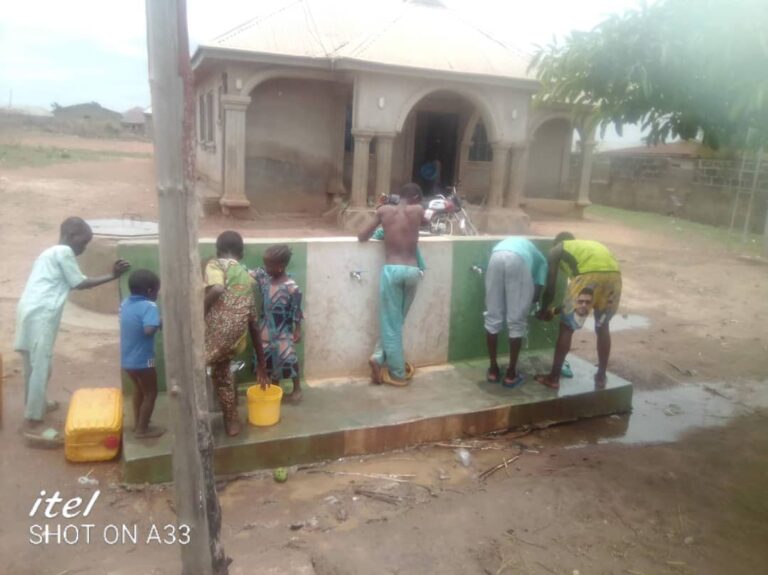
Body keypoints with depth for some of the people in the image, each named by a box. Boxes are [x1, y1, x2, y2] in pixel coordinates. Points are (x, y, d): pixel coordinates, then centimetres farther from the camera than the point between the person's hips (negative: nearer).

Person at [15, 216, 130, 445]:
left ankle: (35, 404, 41)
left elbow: (74, 282, 22)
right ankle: (33, 425, -3)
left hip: (33, 313, 10)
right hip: (40, 315, -10)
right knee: (40, 367, -7)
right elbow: (80, 283, -3)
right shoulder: (63, 252, -5)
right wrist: (112, 276, 3)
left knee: (35, 365, 24)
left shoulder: (52, 252, 24)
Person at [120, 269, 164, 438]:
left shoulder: (126, 302, 4)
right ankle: (142, 429, 19)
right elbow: (148, 330, -35)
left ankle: (137, 422, 39)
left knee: (139, 388, 27)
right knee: (150, 393, 10)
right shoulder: (149, 306, -21)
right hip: (142, 360, -8)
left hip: (126, 359, 8)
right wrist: (160, 324, -17)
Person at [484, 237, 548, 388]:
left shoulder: (510, 242, 46)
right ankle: (511, 374, 16)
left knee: (493, 317, 13)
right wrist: (528, 303, 44)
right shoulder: (540, 259, 35)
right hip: (518, 260, -3)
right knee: (517, 321, 9)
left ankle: (493, 370, 22)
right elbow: (537, 293, 22)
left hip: (496, 257, 3)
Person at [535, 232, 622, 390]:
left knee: (566, 328, 11)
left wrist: (544, 310, 39)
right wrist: (565, 307, 51)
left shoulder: (556, 250, 26)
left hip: (588, 275, -5)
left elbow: (550, 288, 21)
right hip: (613, 275, 5)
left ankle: (554, 377, 19)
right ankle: (601, 377, 31)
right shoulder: (591, 244, 41)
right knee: (603, 327, 25)